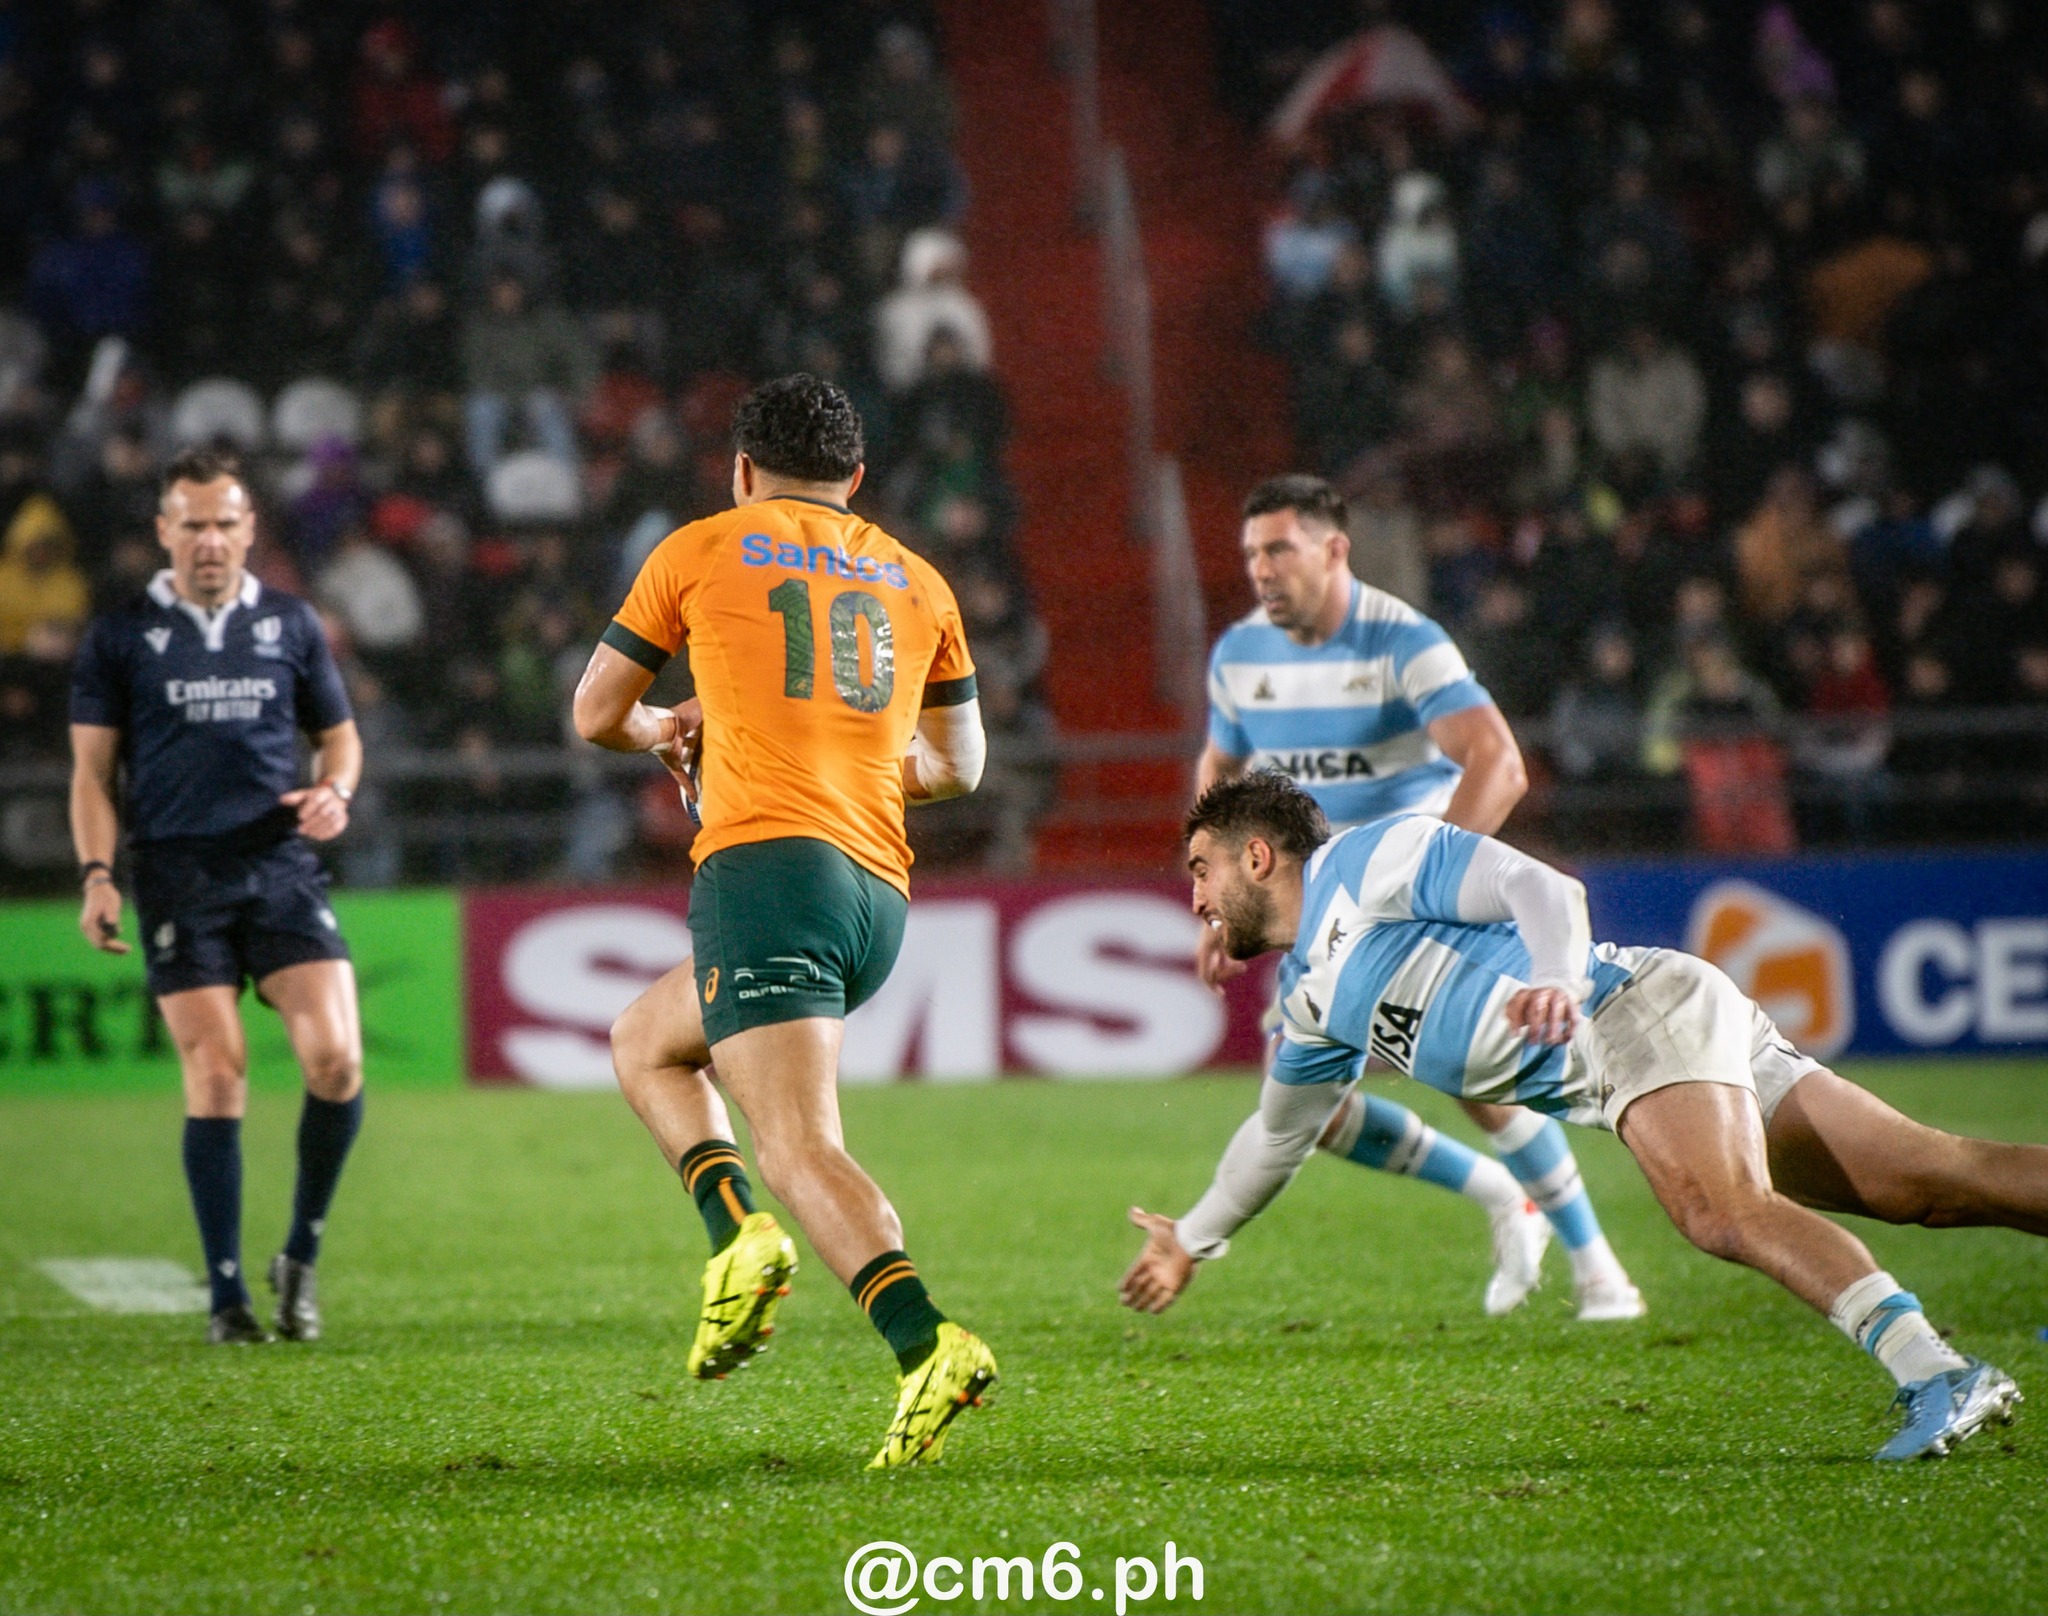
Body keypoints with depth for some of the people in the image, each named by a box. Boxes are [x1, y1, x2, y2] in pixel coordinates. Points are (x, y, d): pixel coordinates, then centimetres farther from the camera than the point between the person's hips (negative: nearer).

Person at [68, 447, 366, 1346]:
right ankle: (227, 1292, 3)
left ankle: (301, 1256, 6)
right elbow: (93, 770, 7)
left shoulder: (291, 626, 12)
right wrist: (97, 875, -6)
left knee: (336, 1060, -13)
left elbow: (339, 735, 21)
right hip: (178, 876, -2)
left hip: (281, 867, 2)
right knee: (215, 1077, -6)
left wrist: (335, 793, -1)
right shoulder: (120, 637, 7)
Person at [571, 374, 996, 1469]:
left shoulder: (699, 551, 10)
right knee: (644, 1041, 24)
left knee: (801, 1148, -14)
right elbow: (956, 764, 26)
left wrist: (665, 734, 40)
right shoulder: (915, 580, 20)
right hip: (879, 892, 6)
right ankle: (739, 1239, 2)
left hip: (766, 858, -6)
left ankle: (928, 1344, -33)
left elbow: (597, 715, 18)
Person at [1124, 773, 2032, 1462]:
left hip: (1644, 1013, -8)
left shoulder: (1366, 860, -2)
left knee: (1725, 1214, -33)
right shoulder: (1309, 995, 25)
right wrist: (1193, 1240, 50)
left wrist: (1558, 983, -32)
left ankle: (1935, 1375, -45)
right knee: (1921, 1181, -8)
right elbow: (1279, 1132, 42)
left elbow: (1541, 888, -13)